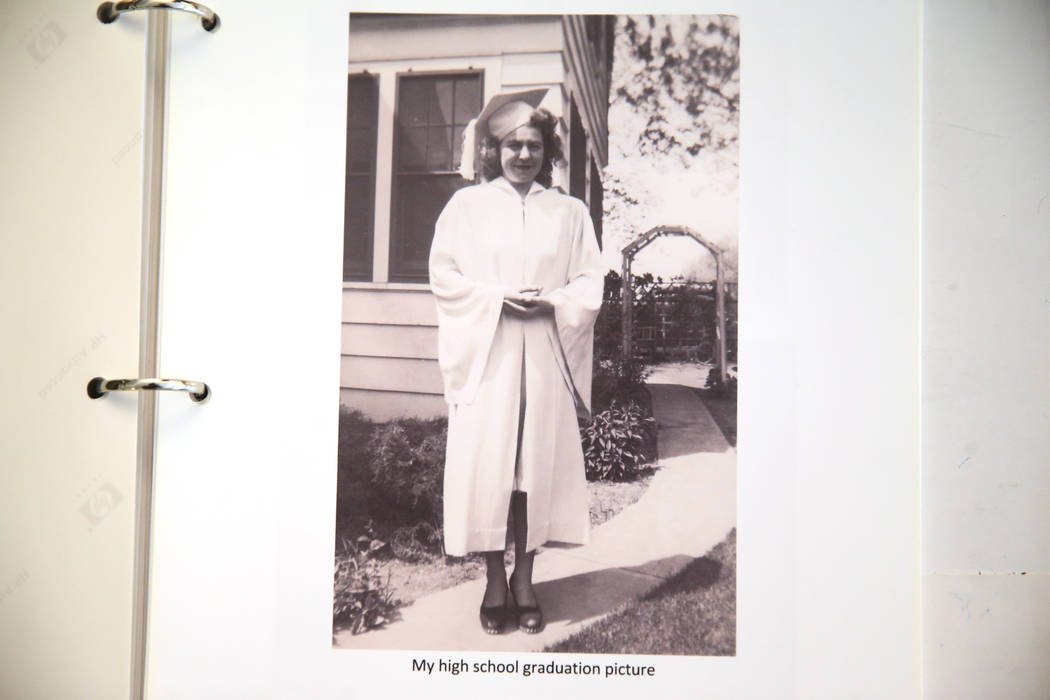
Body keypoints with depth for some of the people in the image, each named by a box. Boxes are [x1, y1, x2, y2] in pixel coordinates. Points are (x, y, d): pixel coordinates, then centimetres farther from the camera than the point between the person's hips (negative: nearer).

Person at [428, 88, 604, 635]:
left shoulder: (569, 212, 13)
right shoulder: (467, 205, 9)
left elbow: (590, 282, 9)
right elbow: (444, 275, 3)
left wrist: (551, 301, -11)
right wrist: (497, 298, -11)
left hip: (545, 357, 1)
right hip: (485, 355, -1)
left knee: (539, 463, 0)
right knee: (485, 464, -4)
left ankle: (524, 581, 11)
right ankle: (495, 584, 7)